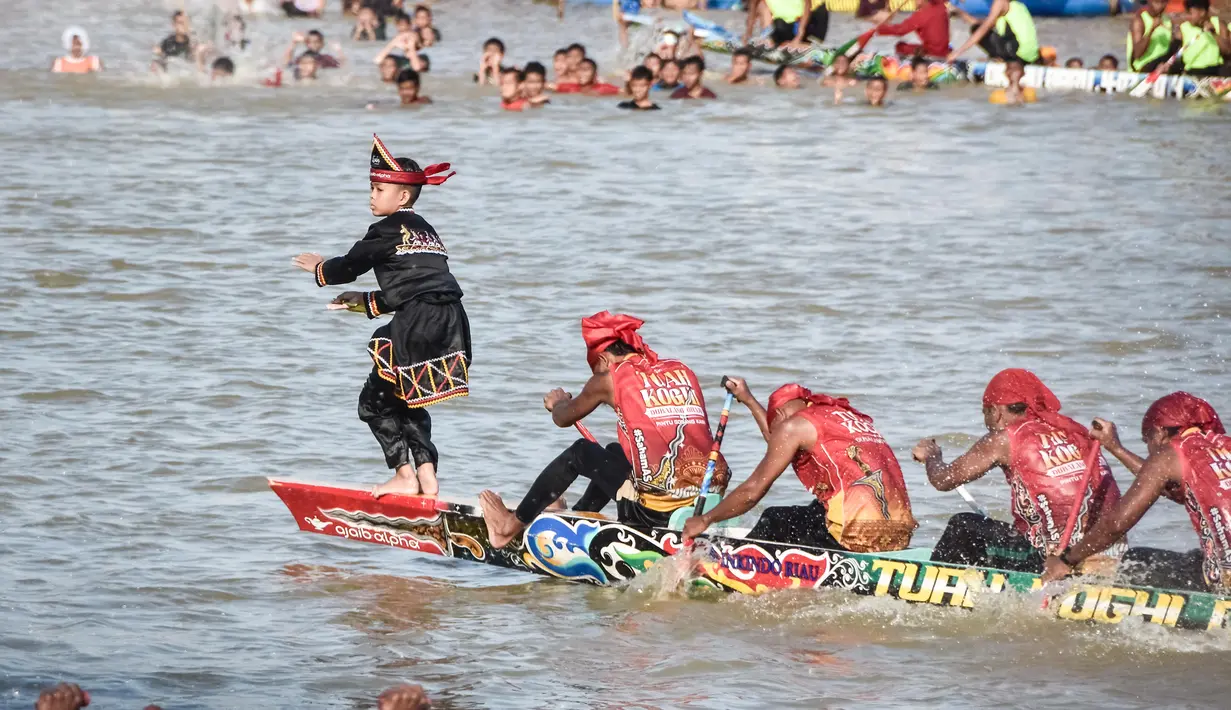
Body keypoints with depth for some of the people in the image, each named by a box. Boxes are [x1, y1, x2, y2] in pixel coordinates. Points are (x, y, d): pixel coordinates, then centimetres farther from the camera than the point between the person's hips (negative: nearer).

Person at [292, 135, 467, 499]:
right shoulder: (424, 230, 23)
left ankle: (405, 475, -1)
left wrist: (321, 270, 26)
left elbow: (351, 265, 6)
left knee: (375, 401, 3)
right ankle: (427, 476, 11)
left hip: (419, 325, -9)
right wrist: (368, 302, 35)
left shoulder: (388, 230, -3)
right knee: (406, 401, 19)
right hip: (450, 325, 9)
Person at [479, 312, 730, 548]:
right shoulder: (682, 371, 13)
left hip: (654, 513, -6)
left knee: (580, 453, 19)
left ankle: (513, 525, 33)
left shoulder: (610, 379, 1)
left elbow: (562, 419, 18)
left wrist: (558, 403, 41)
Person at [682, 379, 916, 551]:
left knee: (773, 521, 13)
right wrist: (749, 401, 52)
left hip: (857, 539, -8)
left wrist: (705, 520, 17)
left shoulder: (794, 425, 2)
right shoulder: (848, 415, 25)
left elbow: (753, 490, 3)